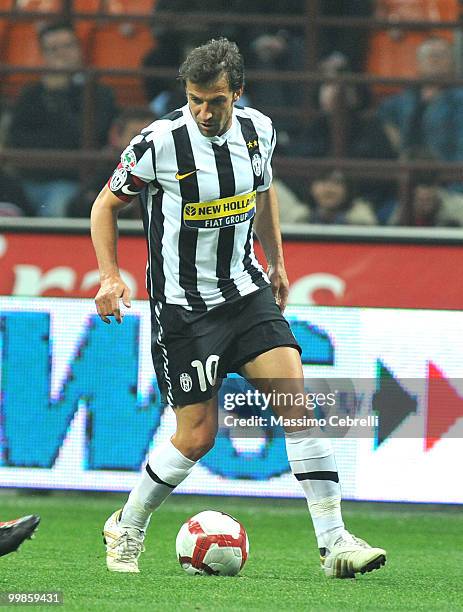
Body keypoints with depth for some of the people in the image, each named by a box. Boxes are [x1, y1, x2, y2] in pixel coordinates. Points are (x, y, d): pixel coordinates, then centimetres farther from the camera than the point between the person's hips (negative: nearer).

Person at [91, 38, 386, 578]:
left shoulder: (257, 130, -1)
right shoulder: (160, 142, -15)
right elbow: (105, 205, -2)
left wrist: (277, 264, 23)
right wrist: (110, 277, -12)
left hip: (246, 291, 4)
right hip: (182, 306, -4)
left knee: (295, 401, -13)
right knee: (197, 437, -3)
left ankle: (334, 543, -14)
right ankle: (125, 530, 22)